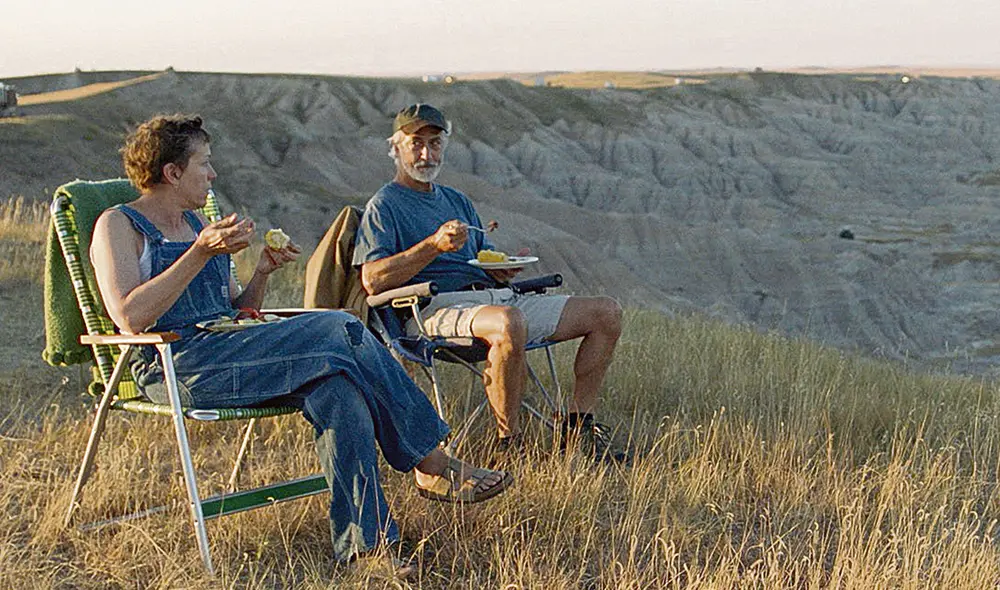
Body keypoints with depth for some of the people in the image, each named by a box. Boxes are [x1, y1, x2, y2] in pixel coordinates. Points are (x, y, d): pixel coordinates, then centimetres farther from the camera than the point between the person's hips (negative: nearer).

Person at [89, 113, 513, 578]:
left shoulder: (196, 224, 24)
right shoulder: (118, 226, 1)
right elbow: (130, 318, -17)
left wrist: (262, 273, 5)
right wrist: (202, 253, -19)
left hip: (226, 355, 8)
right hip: (174, 367, -8)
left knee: (338, 391, -24)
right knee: (340, 330, -24)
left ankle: (364, 542, -27)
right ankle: (431, 464, -16)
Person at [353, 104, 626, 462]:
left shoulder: (457, 201, 28)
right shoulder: (384, 205, 5)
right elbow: (373, 281, -10)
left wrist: (505, 269, 2)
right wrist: (435, 245, -18)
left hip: (492, 297, 8)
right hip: (438, 307, -8)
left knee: (607, 313, -1)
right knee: (509, 323, -42)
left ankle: (579, 426, 0)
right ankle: (508, 443, -27)